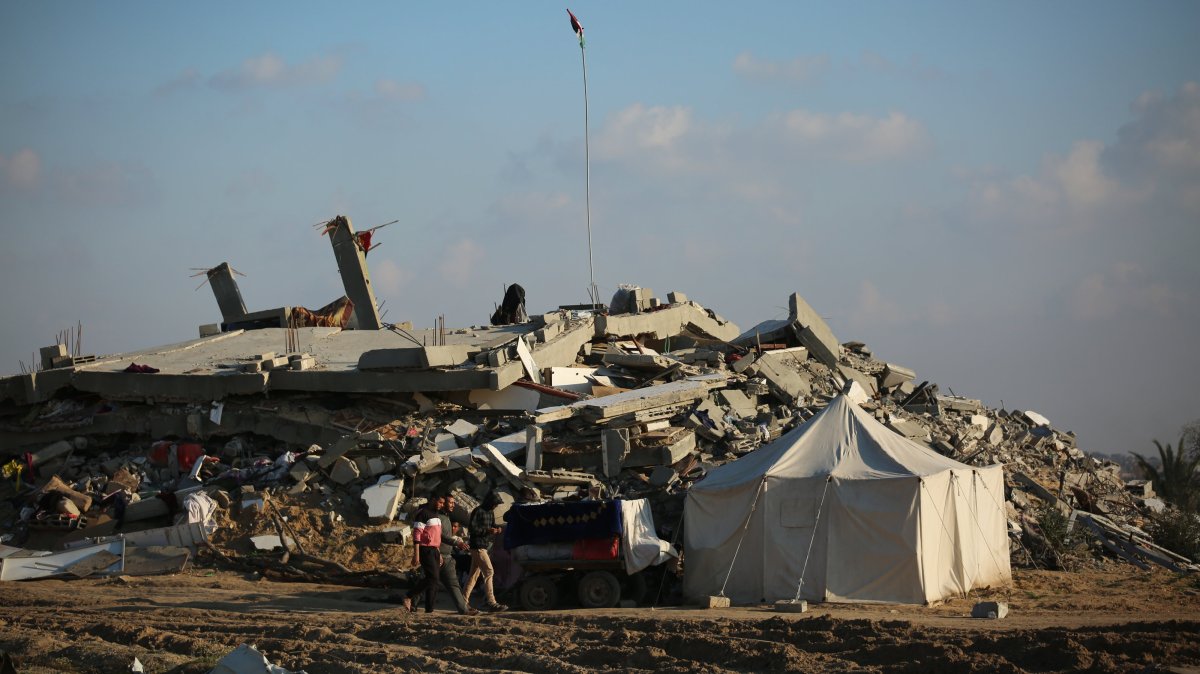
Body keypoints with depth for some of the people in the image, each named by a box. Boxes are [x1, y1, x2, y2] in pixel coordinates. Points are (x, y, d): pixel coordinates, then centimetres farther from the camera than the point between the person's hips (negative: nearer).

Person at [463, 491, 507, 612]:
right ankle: (491, 602, -15)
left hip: (486, 546, 9)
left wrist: (496, 530, 1)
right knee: (489, 572, -13)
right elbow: (473, 529, -16)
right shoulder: (478, 512, -11)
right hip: (478, 546, -9)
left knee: (474, 574, 10)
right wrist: (487, 530, -24)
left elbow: (492, 526, 23)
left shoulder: (490, 513, 16)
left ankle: (464, 600, 14)